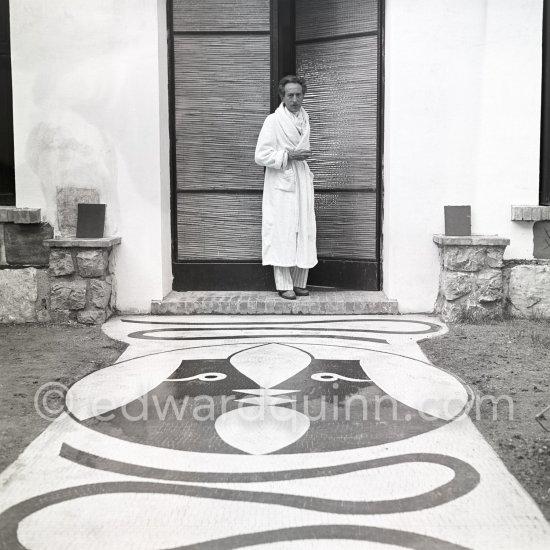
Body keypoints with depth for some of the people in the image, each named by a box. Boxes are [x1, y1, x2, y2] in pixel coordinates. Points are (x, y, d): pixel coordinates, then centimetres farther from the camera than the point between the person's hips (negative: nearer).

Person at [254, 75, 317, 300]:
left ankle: (300, 283, 13)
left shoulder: (304, 118, 12)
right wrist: (289, 155, -16)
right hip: (281, 185, -6)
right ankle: (284, 285, 2)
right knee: (282, 233, -5)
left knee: (304, 232, 5)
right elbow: (261, 156, -13)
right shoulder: (273, 121, -9)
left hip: (302, 183, 6)